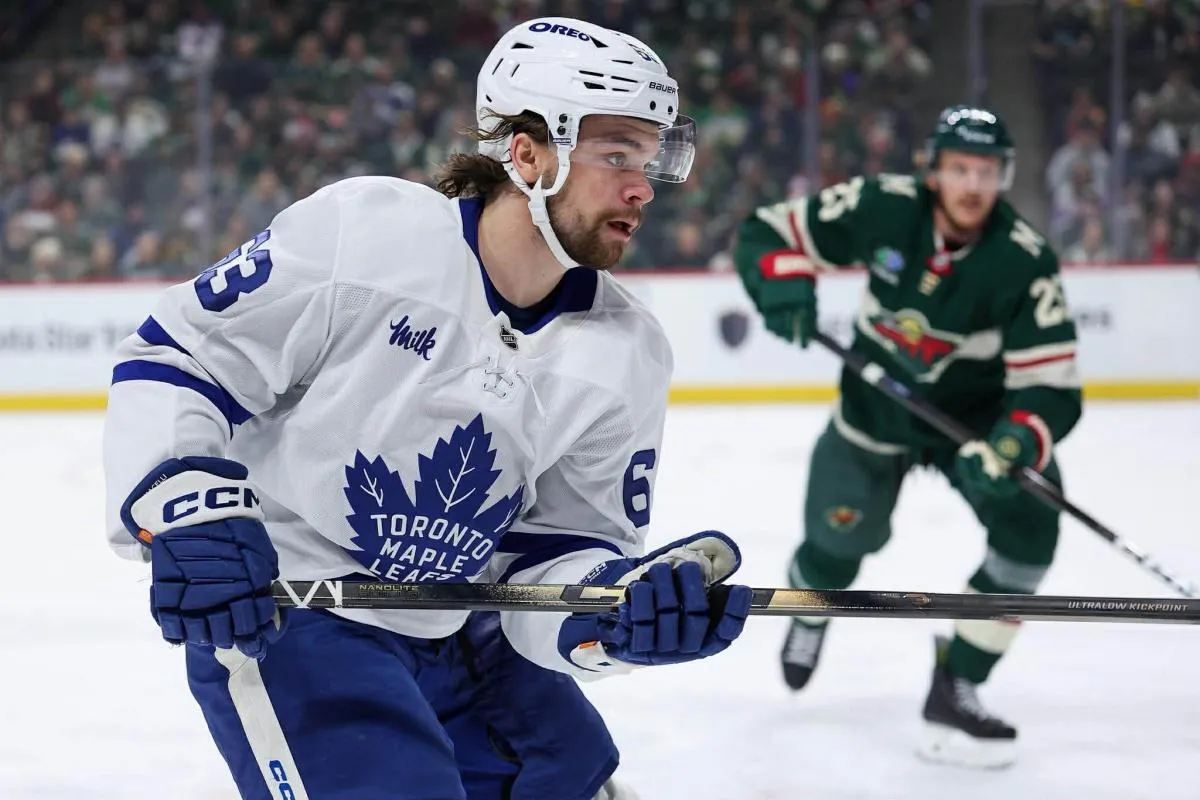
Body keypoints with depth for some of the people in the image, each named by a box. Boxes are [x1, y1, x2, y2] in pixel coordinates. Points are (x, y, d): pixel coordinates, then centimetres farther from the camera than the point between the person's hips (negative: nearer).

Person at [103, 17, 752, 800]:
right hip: (262, 610, -6)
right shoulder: (359, 231, -19)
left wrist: (622, 604, -27)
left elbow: (551, 557, -5)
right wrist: (184, 502, -26)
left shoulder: (628, 358, -5)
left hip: (453, 631, 7)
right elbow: (169, 357, -11)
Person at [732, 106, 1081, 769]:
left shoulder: (1025, 261, -25)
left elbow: (1053, 389, -25)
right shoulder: (882, 208, -21)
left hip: (975, 412, -1)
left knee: (1029, 518, -23)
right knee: (837, 541, 3)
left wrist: (1013, 444, -45)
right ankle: (810, 607, 46)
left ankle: (953, 694, -14)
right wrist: (784, 284, -32)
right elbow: (765, 234, -10)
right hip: (876, 406, 1)